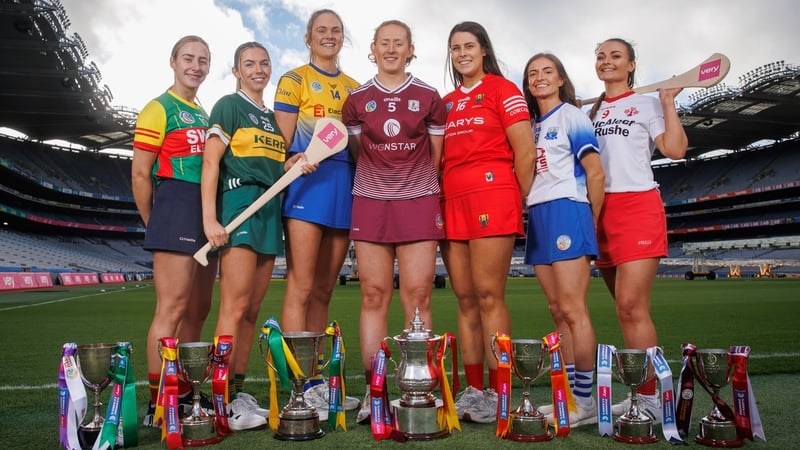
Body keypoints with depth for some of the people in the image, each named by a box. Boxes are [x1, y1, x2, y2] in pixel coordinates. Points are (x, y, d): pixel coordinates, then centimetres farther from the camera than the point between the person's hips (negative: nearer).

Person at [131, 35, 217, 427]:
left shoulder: (204, 115, 22)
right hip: (176, 207, -8)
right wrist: (154, 225, -3)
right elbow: (140, 173, -6)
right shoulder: (159, 109, -1)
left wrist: (214, 219, 14)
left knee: (197, 309, 10)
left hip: (207, 212, 8)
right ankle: (157, 405, -4)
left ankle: (183, 393, 21)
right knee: (173, 307, -11)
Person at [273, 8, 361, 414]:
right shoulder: (293, 80, 7)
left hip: (345, 186, 5)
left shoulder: (354, 87, 21)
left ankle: (317, 379, 14)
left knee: (323, 291, 7)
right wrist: (300, 159, -19)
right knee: (301, 286, -9)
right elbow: (284, 142, -1)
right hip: (308, 182, -5)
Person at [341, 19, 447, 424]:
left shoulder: (429, 98, 8)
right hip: (370, 203, 1)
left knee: (417, 296, -4)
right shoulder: (356, 100, 10)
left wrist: (422, 185, 9)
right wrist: (377, 179, 9)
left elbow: (438, 157, 12)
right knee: (373, 296, 1)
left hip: (419, 203, -1)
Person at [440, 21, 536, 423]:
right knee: (466, 300, 5)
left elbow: (525, 151, -1)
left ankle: (498, 393, -1)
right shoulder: (446, 102, 21)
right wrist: (439, 201, 10)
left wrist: (519, 203, -1)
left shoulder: (502, 89, 5)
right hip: (452, 202, 6)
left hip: (490, 197, -6)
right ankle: (473, 390, 11)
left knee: (488, 297, -9)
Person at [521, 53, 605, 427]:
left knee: (572, 309, -10)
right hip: (538, 217, 7)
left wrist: (590, 224, -2)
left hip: (566, 212, -7)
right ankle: (567, 395, 14)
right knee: (558, 311, 7)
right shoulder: (532, 125, 20)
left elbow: (596, 174, -5)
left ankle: (585, 401, -2)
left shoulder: (571, 116, 0)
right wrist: (531, 218, 8)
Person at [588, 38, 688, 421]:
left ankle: (650, 400, -9)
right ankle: (640, 395, 14)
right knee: (627, 310, 7)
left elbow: (675, 149, -5)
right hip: (600, 211, 5)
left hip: (637, 206, -5)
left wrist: (668, 102, -4)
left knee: (631, 307, -16)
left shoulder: (646, 104, 6)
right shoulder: (590, 112, 20)